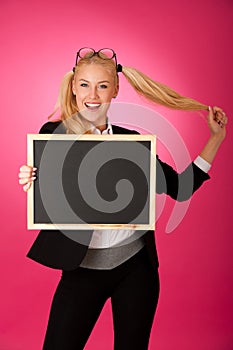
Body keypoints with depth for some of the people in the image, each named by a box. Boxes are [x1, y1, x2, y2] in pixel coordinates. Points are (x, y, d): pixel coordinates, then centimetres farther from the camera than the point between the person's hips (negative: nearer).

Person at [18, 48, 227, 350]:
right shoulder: (54, 134, -5)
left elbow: (180, 188, 6)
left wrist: (216, 138, 6)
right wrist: (32, 185, -30)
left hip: (136, 268, 3)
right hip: (83, 269, -2)